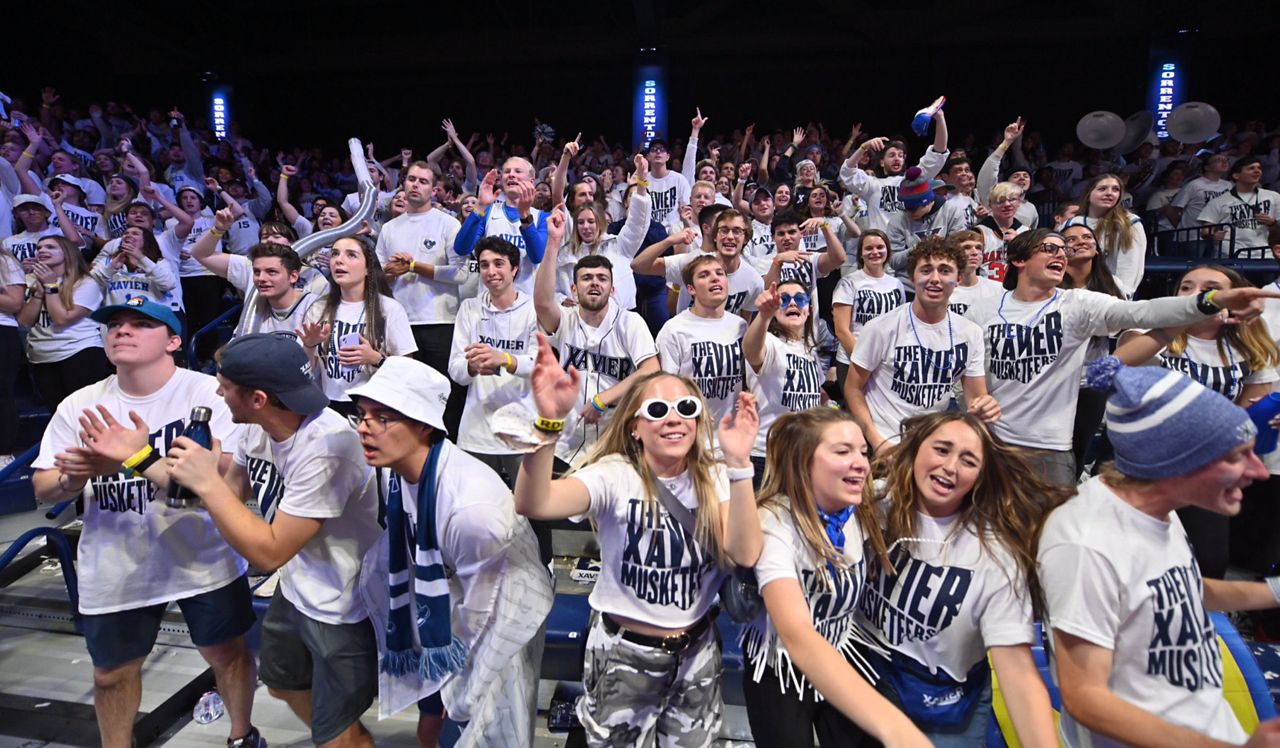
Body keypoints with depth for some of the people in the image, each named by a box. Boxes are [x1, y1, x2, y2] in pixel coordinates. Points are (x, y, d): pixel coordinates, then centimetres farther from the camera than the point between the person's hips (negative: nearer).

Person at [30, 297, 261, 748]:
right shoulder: (80, 405, -4)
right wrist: (73, 478, -22)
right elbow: (43, 490, 1)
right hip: (113, 570, 3)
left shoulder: (208, 393, -17)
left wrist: (141, 459, -36)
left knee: (226, 653, 16)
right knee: (112, 672, 20)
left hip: (203, 561, -3)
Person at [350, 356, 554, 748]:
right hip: (440, 624, 7)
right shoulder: (395, 469, -13)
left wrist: (462, 694, -9)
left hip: (493, 634, -6)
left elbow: (480, 614, -24)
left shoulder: (472, 505, -38)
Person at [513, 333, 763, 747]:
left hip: (697, 650, 3)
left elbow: (745, 554, -21)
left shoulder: (715, 479, -6)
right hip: (623, 652, -3)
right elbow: (533, 503, -35)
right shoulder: (616, 475, -17)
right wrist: (549, 422, -51)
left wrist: (738, 464, -31)